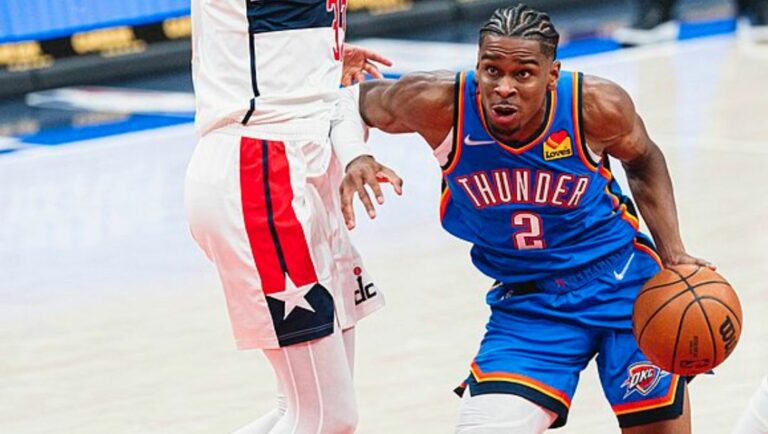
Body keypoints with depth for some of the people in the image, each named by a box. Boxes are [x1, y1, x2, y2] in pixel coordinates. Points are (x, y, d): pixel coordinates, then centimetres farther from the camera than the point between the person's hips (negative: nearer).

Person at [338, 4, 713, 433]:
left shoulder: (597, 107, -19)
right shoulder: (439, 103, -21)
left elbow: (643, 161, 4)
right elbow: (358, 103, 0)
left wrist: (673, 250, -5)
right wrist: (354, 159, -19)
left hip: (621, 280, 0)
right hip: (525, 302, 0)